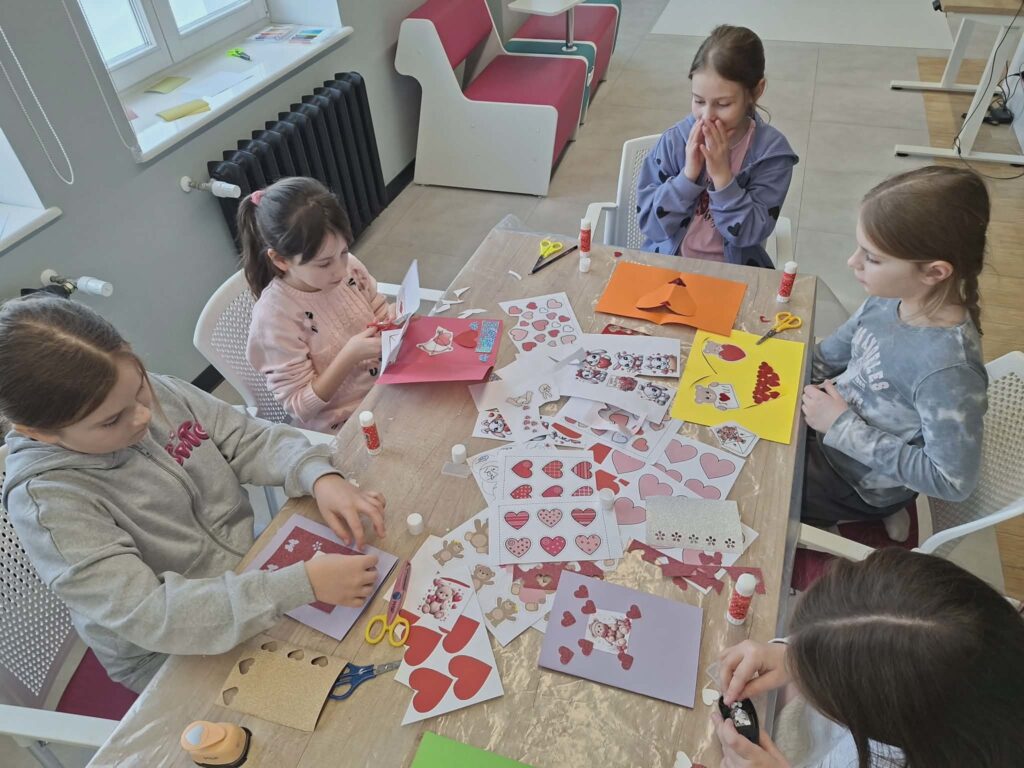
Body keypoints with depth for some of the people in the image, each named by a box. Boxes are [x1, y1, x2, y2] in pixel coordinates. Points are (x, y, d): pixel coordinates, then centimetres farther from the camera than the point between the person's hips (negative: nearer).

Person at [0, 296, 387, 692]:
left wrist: (319, 477, -26)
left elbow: (253, 440, -5)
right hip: (172, 654, -4)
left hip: (253, 577, 5)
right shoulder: (46, 501, -27)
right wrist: (303, 584, -39)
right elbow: (145, 616, -32)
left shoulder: (158, 391, -13)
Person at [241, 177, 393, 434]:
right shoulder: (274, 316, -22)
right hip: (344, 428, -6)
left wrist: (395, 322, -14)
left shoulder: (347, 265, -9)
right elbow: (300, 408, -17)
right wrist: (349, 356, -30)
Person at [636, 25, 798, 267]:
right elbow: (651, 224, -8)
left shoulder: (772, 150, -7)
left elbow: (748, 234, -10)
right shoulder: (674, 141, -6)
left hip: (734, 272, 0)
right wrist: (688, 175, -18)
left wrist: (722, 176, -19)